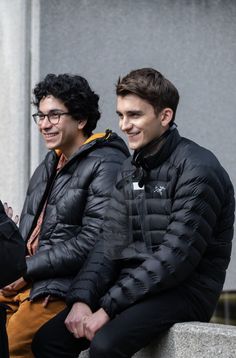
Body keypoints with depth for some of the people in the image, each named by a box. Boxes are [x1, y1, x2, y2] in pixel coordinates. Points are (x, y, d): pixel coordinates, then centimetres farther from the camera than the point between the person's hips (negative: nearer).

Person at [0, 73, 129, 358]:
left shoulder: (106, 166, -7)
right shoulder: (51, 164, 21)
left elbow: (93, 243, -15)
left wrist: (28, 270, -12)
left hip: (61, 289, -8)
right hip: (24, 280, 8)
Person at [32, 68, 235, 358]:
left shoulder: (197, 168, -13)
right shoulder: (130, 170, 12)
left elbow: (177, 257, -20)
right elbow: (110, 244, 8)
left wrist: (108, 307, -20)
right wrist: (81, 298, -9)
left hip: (185, 290, -7)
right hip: (132, 286, 8)